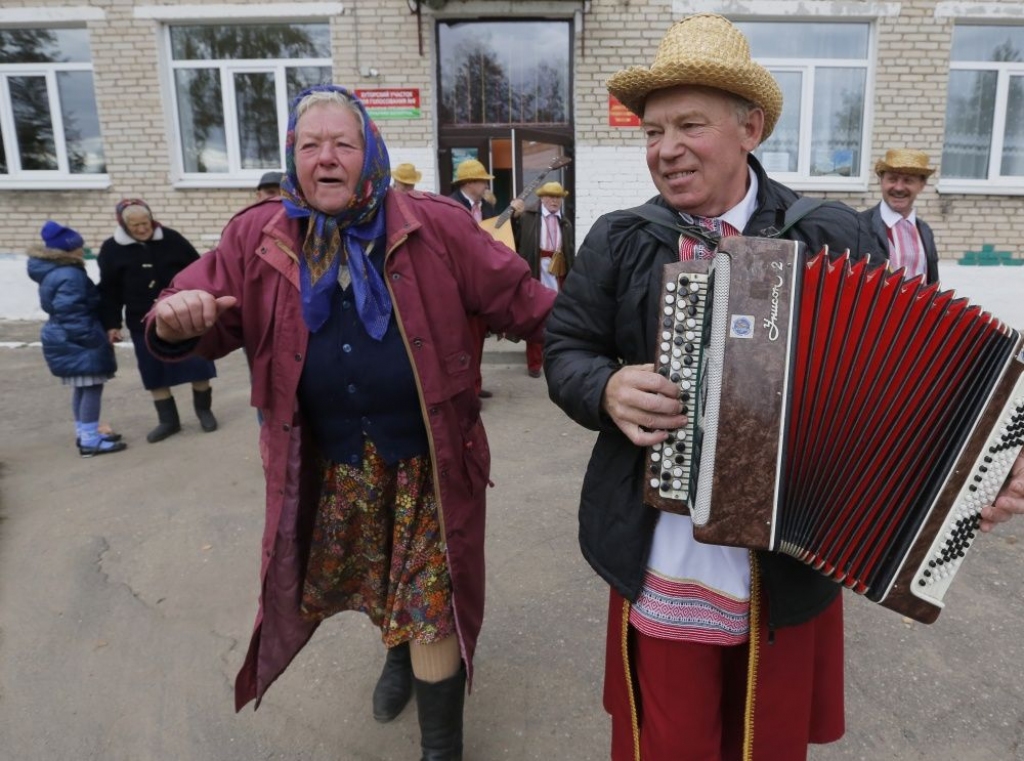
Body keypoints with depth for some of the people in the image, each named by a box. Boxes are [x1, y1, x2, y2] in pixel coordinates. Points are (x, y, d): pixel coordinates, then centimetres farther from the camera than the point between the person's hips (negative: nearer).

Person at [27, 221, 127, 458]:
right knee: (92, 387, -7)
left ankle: (85, 433, 28)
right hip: (78, 341, -11)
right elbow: (71, 315, -25)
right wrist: (93, 340, -20)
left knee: (81, 388, 19)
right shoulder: (69, 276, -21)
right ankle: (90, 440, -5)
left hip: (68, 341, 11)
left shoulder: (54, 272, 14)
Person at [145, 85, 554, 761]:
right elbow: (210, 307, -2)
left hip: (427, 463, -3)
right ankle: (399, 654, 59)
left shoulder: (434, 227, -8)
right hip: (334, 466, 3)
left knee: (432, 605, 5)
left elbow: (515, 296, -6)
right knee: (379, 589, 25)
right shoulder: (258, 240, -1)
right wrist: (178, 320, -26)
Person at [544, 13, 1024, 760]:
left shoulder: (837, 237, -3)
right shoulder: (618, 241, -1)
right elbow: (566, 351, 2)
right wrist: (608, 389, -19)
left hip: (792, 561, 1)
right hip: (660, 562, 0)